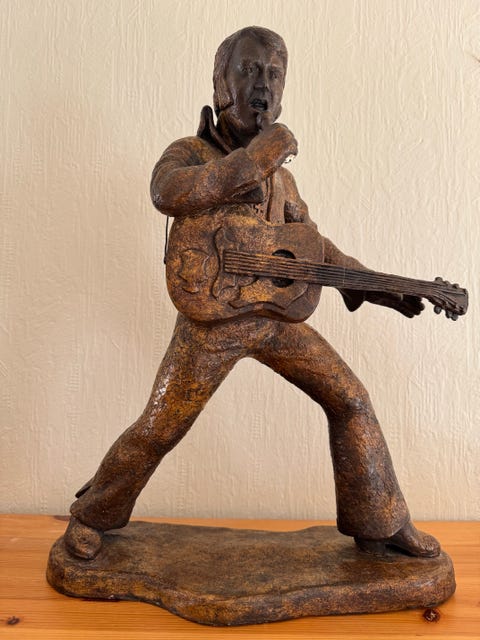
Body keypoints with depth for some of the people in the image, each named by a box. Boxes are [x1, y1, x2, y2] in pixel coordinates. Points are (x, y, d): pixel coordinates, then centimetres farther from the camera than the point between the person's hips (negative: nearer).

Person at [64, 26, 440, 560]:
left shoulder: (279, 172, 12)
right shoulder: (187, 153, -5)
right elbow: (168, 193, -30)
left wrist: (372, 287, 11)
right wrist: (258, 156, -26)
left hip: (274, 315, 5)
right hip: (210, 321, -5)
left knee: (350, 401, 0)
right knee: (157, 431, 2)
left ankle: (380, 526, 15)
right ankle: (91, 516, 29)